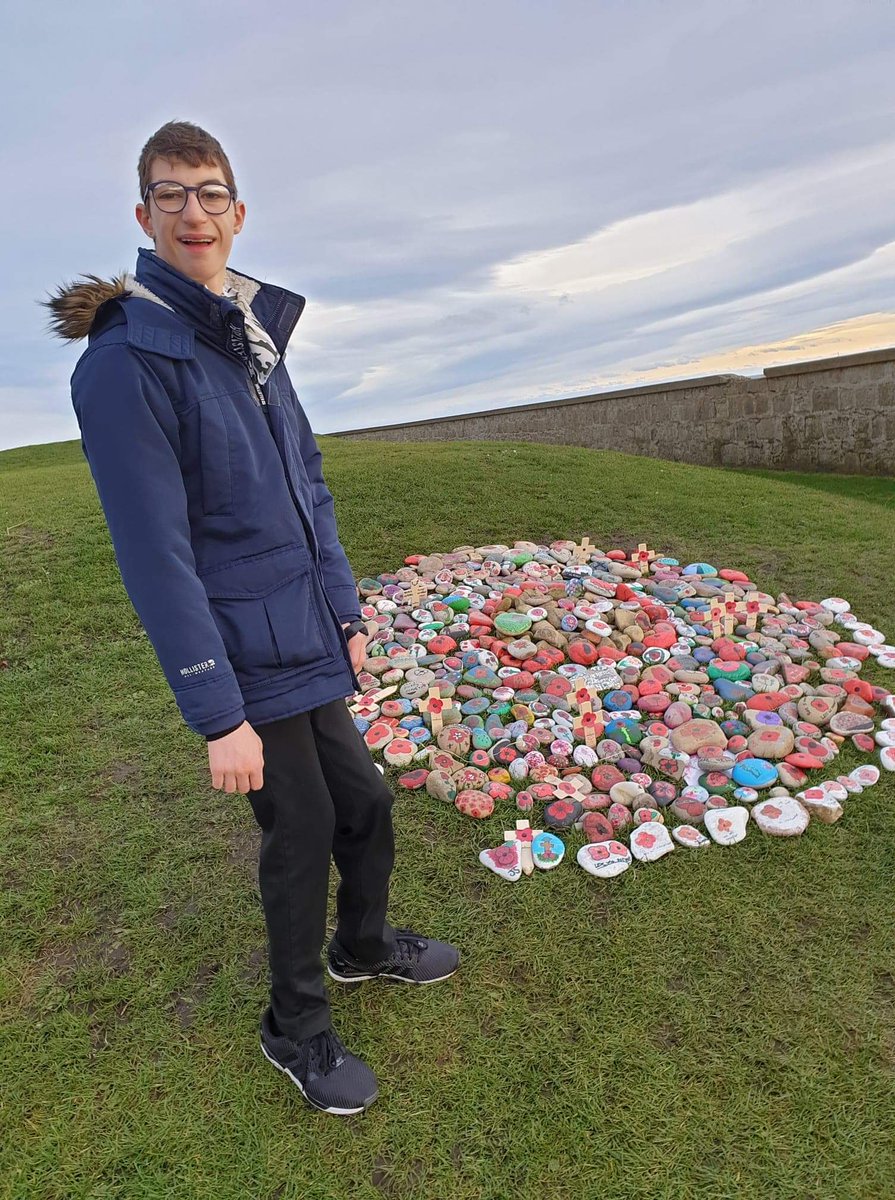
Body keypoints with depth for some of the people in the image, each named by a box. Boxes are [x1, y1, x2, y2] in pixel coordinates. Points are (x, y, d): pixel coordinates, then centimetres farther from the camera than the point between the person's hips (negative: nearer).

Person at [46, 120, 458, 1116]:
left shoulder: (255, 343, 11)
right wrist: (218, 715, -18)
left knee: (365, 806, 20)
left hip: (310, 648, 7)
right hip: (245, 660, -7)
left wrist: (346, 614, 12)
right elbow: (154, 553, -19)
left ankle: (363, 944, 50)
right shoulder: (125, 359, -14)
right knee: (301, 833, 8)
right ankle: (295, 1028, 37)